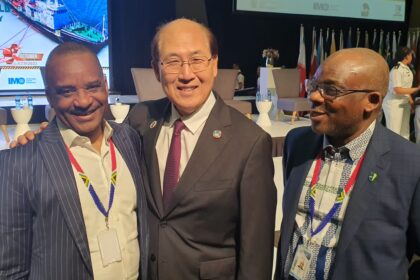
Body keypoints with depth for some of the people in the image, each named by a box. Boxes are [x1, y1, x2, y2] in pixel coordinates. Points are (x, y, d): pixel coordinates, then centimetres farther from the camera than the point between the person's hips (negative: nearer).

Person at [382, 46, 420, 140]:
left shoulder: (407, 69, 8)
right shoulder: (396, 70, -17)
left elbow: (406, 87, 12)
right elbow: (398, 90, -21)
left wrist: (411, 101, 8)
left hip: (404, 103, 9)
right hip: (394, 104, -9)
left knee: (405, 132, 14)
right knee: (394, 132, -5)